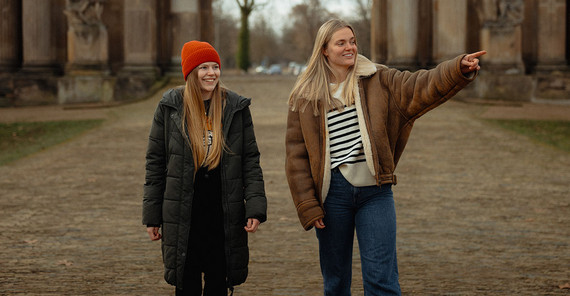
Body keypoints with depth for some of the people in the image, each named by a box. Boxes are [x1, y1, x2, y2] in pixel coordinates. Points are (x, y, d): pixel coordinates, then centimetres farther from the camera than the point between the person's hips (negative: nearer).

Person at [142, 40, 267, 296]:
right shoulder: (170, 107, 0)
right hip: (183, 216, -1)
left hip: (224, 215, 1)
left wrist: (255, 208, -7)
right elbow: (155, 163, 4)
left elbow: (250, 161, 4)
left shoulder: (236, 108, 3)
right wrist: (152, 216, 2)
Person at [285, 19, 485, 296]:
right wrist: (308, 208, -5)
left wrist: (459, 68, -29)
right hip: (333, 192, 0)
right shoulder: (305, 97, 1)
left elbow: (420, 86, -11)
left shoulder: (377, 80, 4)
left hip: (375, 190, 0)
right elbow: (297, 156, 1)